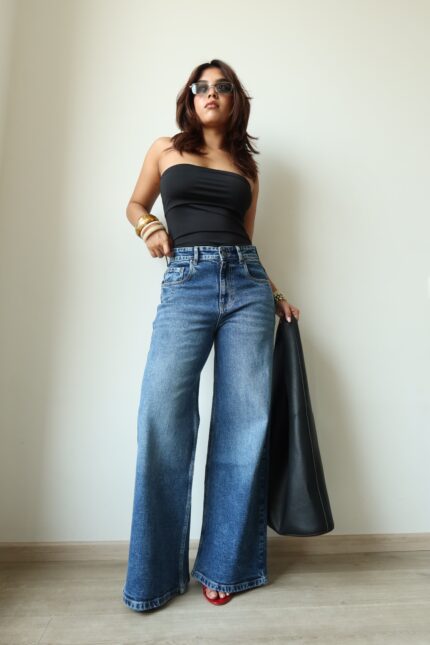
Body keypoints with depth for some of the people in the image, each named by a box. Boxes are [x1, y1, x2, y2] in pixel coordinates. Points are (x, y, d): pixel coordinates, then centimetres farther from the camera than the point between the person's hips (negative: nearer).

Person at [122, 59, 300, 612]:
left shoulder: (246, 166, 22)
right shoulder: (165, 150, 19)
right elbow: (135, 205, 24)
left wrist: (273, 292, 12)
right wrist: (150, 227, 2)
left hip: (246, 283, 2)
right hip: (186, 282, -2)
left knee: (244, 421, -3)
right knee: (163, 417, -13)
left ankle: (226, 564, 13)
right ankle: (156, 573, 6)